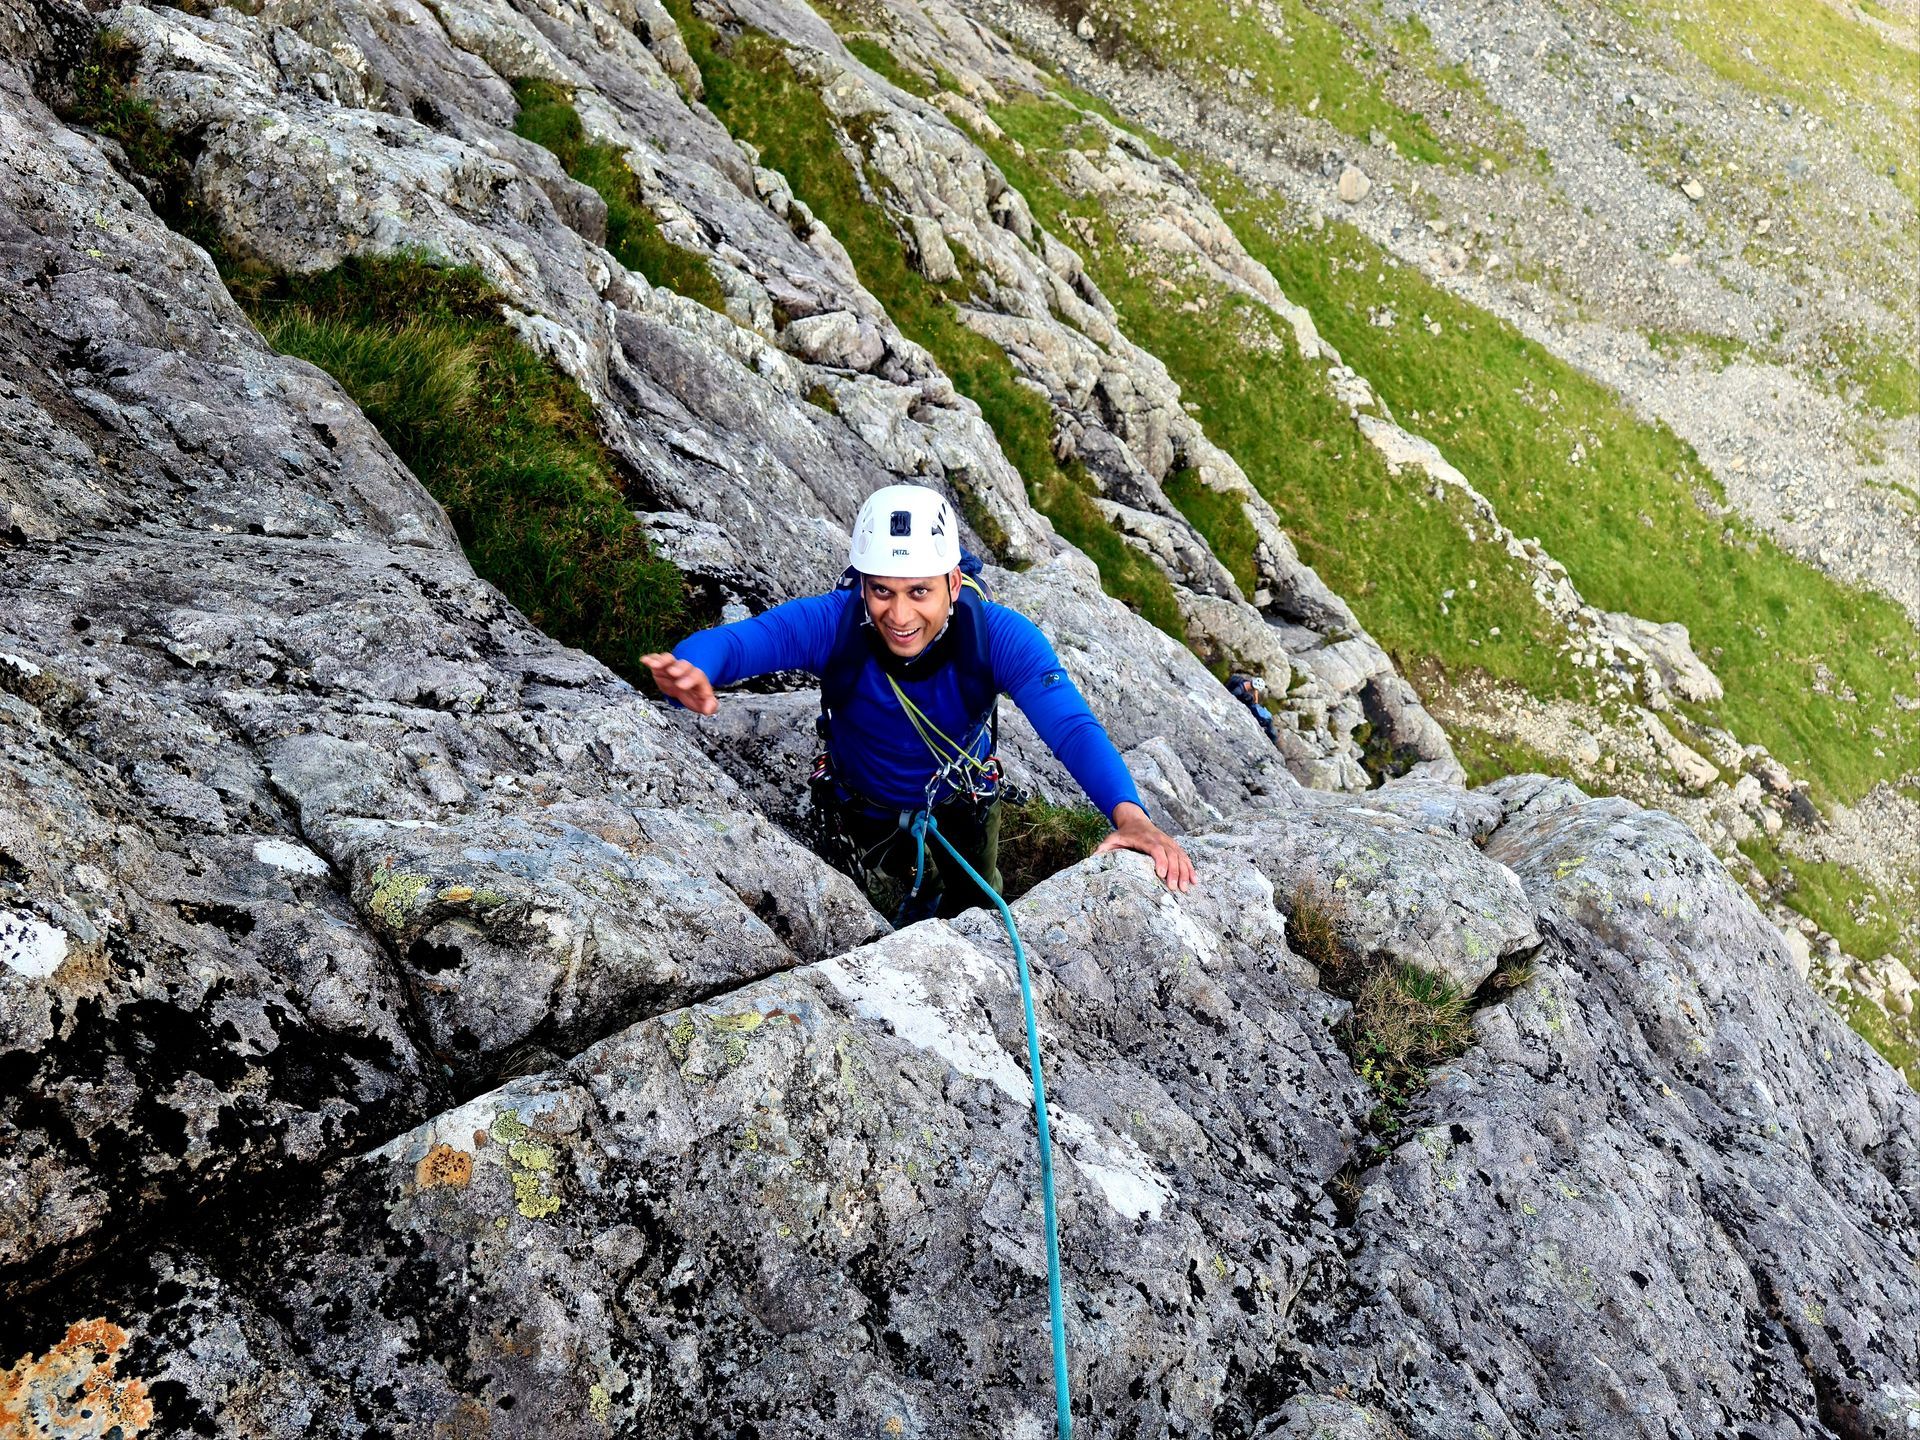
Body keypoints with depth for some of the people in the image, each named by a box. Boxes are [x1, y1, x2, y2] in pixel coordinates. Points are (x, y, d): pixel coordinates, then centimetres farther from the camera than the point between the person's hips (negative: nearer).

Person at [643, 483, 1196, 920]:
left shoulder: (1000, 637, -36)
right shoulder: (829, 623, -36)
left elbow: (1072, 728, -46)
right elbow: (724, 642, -47)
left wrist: (1128, 813, -65)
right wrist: (690, 671, -74)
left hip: (963, 799, 1)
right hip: (865, 807, 0)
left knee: (977, 907, 20)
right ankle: (926, 891, 52)